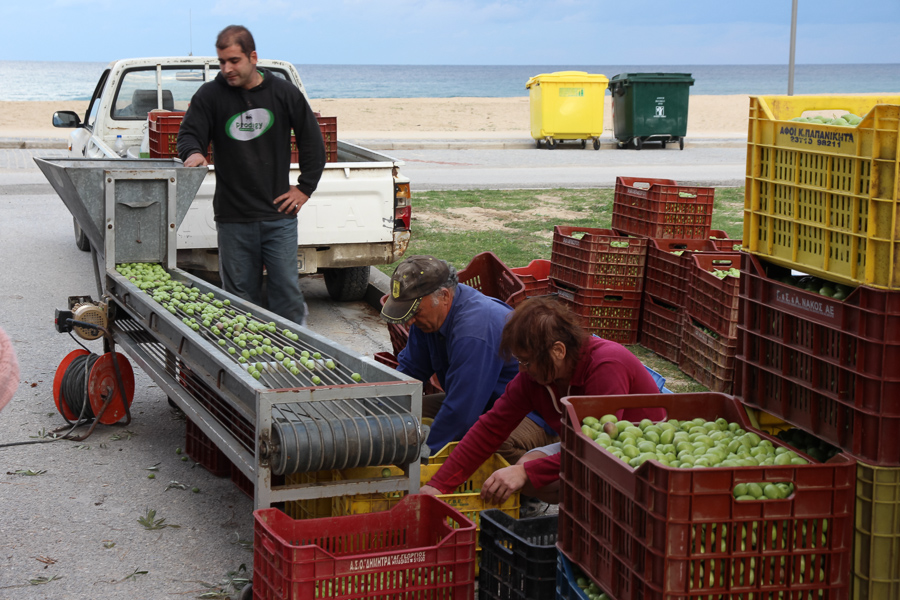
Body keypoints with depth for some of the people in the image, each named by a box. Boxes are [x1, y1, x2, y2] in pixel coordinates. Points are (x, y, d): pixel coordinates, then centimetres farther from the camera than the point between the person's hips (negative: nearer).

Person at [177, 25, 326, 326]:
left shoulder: (284, 93, 3)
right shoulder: (210, 95, 2)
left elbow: (312, 141, 12)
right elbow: (189, 133, 3)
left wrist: (305, 187, 7)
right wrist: (193, 151, -21)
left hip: (279, 214, 0)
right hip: (233, 218, 0)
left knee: (287, 290, -1)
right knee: (240, 294, 6)